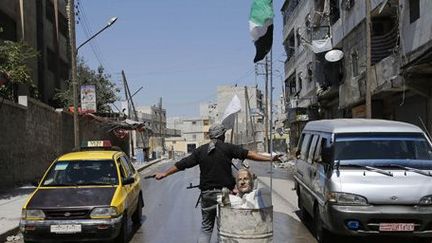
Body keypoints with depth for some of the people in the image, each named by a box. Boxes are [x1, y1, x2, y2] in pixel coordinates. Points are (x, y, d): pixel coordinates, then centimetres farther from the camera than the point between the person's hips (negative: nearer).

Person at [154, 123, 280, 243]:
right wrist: (269, 158, -12)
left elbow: (183, 164, 9)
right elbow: (247, 154, -12)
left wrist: (164, 173, 20)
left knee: (206, 228, 12)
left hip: (207, 194, 3)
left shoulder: (201, 150, 5)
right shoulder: (227, 148, -4)